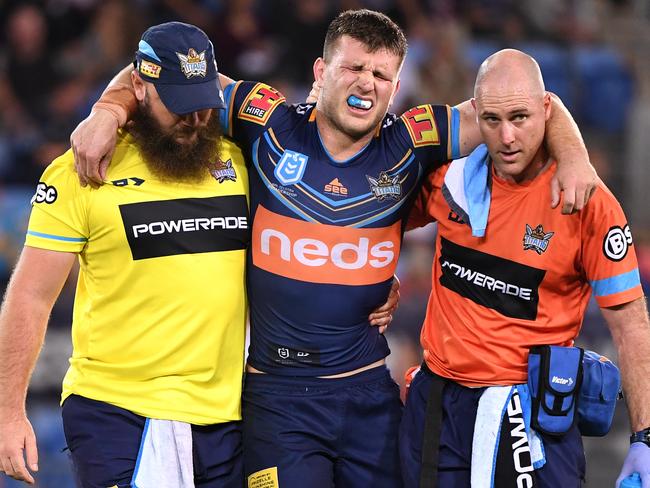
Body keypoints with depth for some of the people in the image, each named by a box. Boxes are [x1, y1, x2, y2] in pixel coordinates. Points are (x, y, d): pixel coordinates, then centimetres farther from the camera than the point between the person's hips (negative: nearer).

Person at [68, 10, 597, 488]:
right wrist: (110, 111, -14)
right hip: (277, 395, -2)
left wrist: (572, 157, -10)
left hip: (370, 391, 3)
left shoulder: (408, 145, 1)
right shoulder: (270, 126, -3)